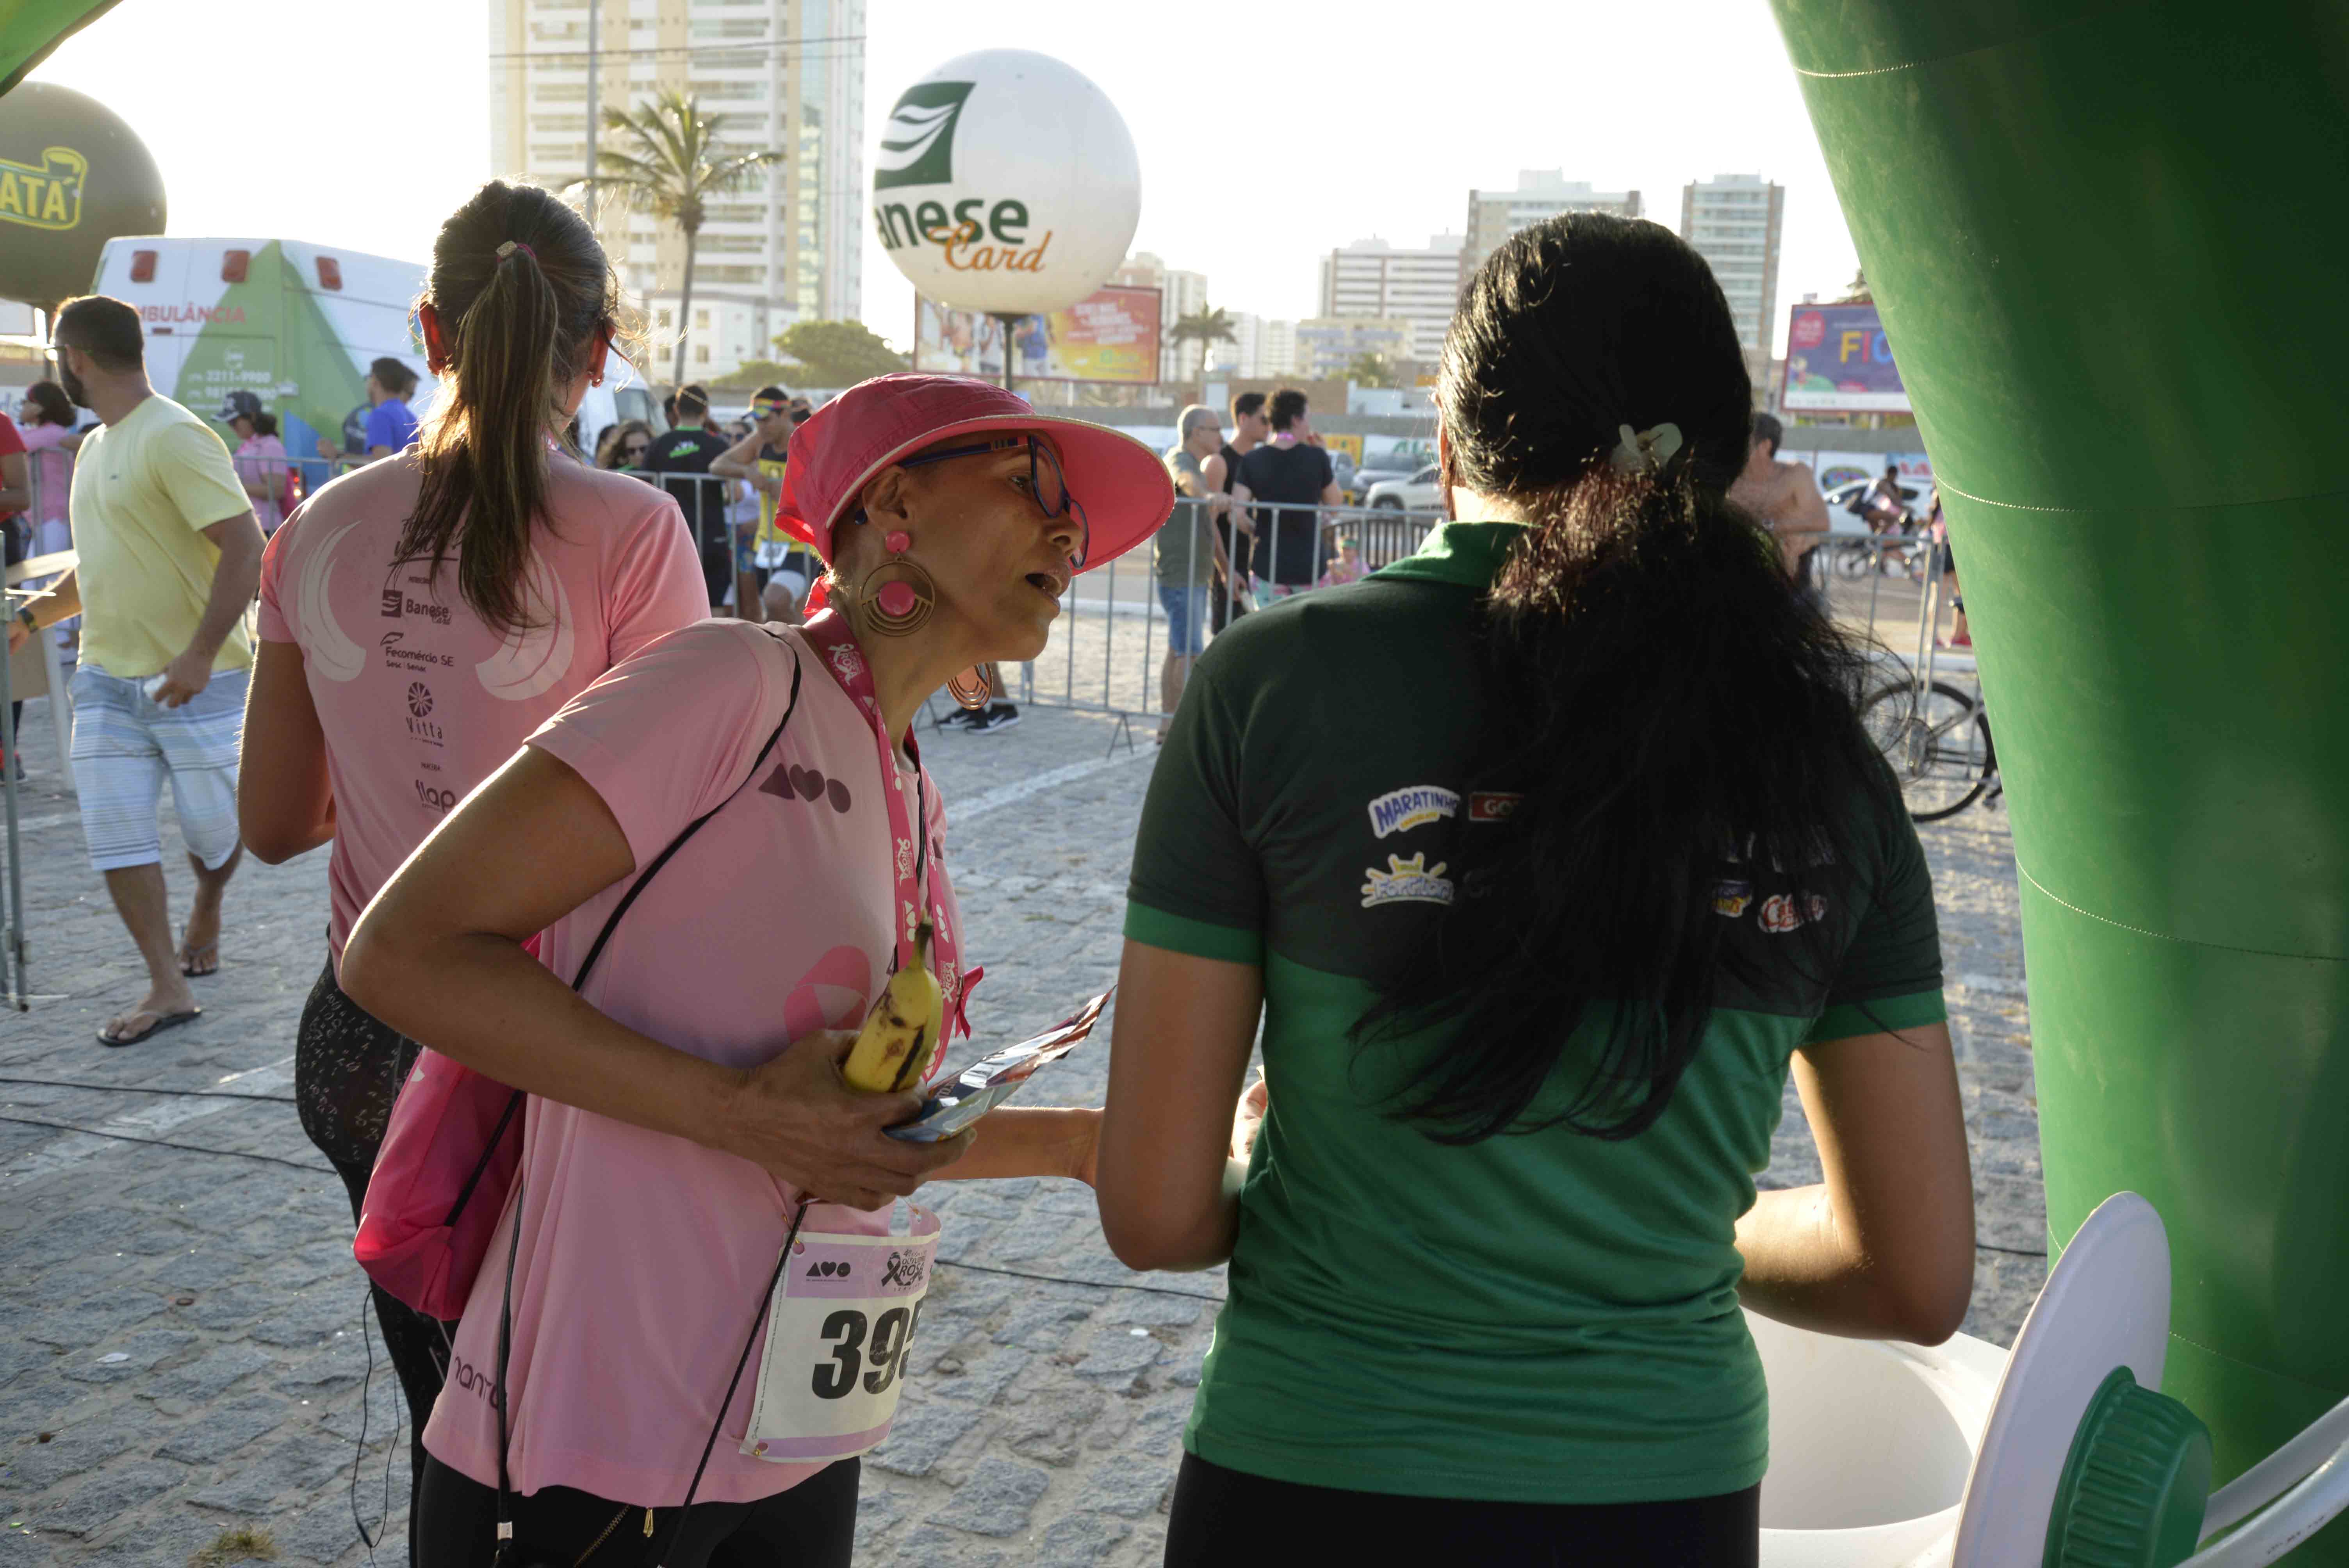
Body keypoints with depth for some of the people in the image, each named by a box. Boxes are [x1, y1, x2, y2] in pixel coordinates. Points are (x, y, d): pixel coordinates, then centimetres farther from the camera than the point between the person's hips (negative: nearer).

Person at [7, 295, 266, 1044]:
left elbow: (246, 548, -21)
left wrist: (198, 656, -25)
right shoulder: (94, 448, 14)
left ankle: (206, 913, 36)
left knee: (212, 831, 4)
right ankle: (169, 989, 4)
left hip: (195, 682, -8)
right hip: (106, 680, 8)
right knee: (114, 832, -2)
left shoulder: (174, 437, -14)